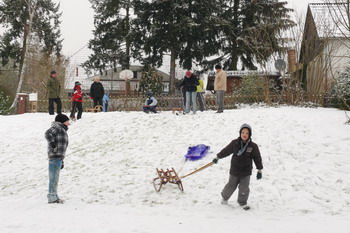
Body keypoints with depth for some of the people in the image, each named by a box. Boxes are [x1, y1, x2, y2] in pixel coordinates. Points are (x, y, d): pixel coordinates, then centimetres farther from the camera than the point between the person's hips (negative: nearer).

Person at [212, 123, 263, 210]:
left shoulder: (253, 146, -10)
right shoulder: (235, 143, -8)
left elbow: (257, 158, -2)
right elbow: (226, 151, 5)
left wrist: (260, 170, -1)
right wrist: (217, 157, 14)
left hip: (246, 172, 0)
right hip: (234, 171, 0)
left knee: (244, 188, 4)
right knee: (231, 186, 12)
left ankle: (242, 202, 29)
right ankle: (224, 197, 40)